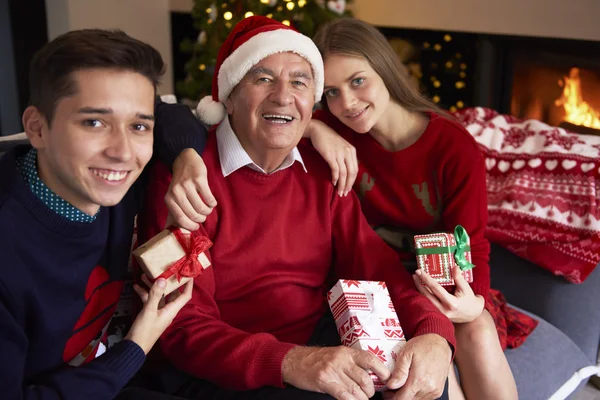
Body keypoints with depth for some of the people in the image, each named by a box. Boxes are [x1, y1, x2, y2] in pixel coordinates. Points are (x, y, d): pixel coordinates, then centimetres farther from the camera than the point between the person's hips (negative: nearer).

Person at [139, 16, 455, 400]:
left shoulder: (321, 172, 4)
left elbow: (378, 264, -3)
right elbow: (184, 328, -19)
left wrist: (434, 334, -25)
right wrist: (292, 362, -37)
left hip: (323, 350, 5)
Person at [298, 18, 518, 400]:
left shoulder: (457, 148, -14)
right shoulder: (337, 130, -9)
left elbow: (471, 246, -11)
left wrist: (473, 304, -32)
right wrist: (314, 128, -28)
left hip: (442, 279, 0)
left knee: (478, 336, -31)